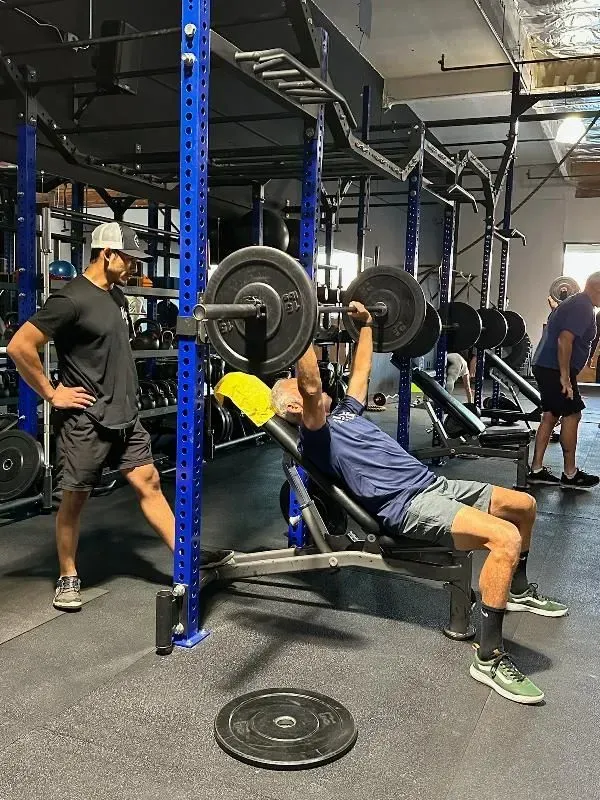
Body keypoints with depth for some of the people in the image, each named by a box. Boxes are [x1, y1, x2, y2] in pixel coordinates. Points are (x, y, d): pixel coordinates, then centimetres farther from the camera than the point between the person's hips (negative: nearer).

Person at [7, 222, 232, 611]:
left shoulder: (117, 295, 11)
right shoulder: (72, 299, -17)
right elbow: (20, 346, -20)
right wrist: (51, 393, -15)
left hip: (125, 415, 8)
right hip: (86, 421, -8)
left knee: (149, 483, 8)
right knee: (74, 500, 7)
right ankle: (68, 577, 23)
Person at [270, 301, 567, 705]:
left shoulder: (344, 413, 23)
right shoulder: (315, 434, -6)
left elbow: (361, 371, 35)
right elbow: (312, 386, -24)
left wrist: (366, 324, 39)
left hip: (431, 483, 10)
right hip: (406, 505, -10)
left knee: (524, 505, 19)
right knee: (505, 537, -29)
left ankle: (517, 589, 40)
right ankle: (489, 656, -18)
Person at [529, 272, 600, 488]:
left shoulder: (576, 303, 19)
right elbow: (565, 340, -24)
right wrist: (565, 376, -23)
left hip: (545, 365, 10)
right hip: (555, 368, -10)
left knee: (551, 415, 10)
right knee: (572, 414, -4)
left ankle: (536, 470, 12)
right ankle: (570, 475, 2)